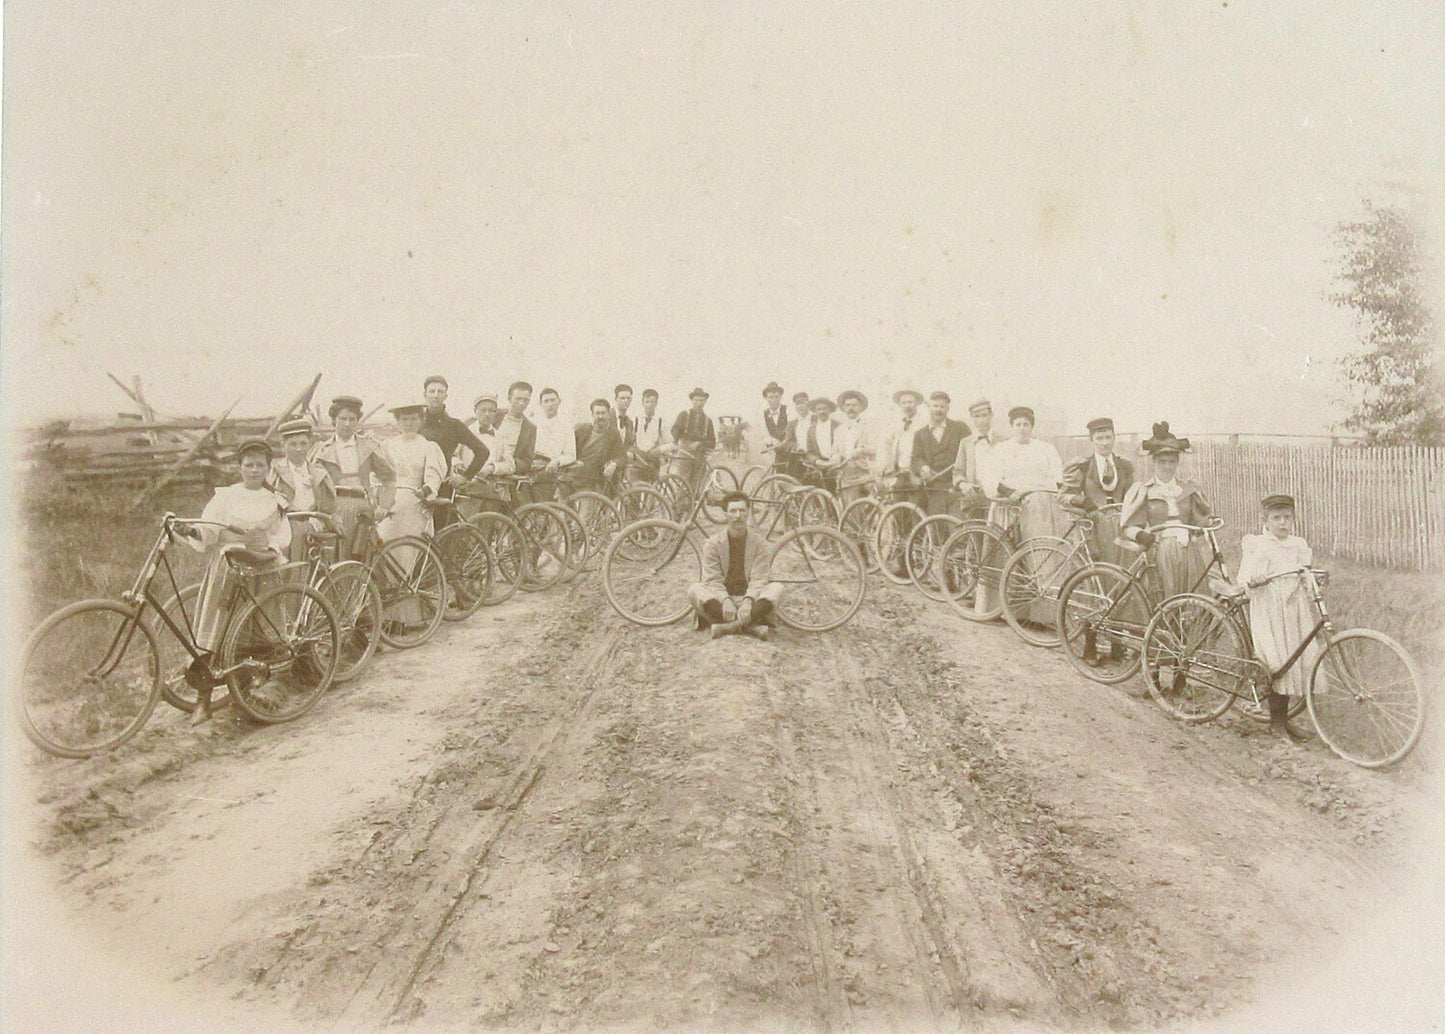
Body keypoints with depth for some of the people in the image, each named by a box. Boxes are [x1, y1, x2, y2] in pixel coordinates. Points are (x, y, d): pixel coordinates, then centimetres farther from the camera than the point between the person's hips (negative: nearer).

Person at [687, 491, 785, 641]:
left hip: (749, 600, 0)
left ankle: (726, 626, -39)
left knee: (777, 588, -26)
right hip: (721, 601, 0)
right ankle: (752, 625, -38)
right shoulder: (713, 543, 3)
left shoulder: (759, 544, 3)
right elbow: (713, 579, -7)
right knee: (694, 590, -28)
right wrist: (725, 600, -27)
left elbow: (759, 579, -7)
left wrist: (748, 601, -28)